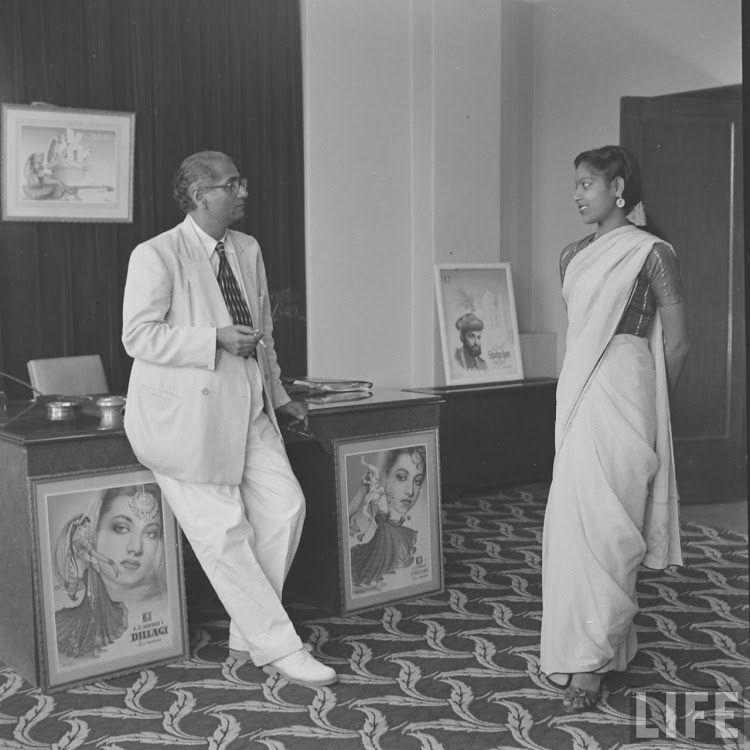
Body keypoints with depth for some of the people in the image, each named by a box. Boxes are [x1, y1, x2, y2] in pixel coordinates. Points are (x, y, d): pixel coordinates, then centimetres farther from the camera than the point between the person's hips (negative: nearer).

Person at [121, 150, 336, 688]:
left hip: (246, 409, 7)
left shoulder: (248, 250, 12)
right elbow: (139, 336, -14)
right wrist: (215, 339, -21)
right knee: (224, 532, -6)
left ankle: (248, 636, 12)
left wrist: (277, 395, 21)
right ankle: (278, 648, 6)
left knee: (285, 507, -4)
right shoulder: (155, 256, -9)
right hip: (184, 415, -6)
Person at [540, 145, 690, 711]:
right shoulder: (574, 256, 14)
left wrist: (647, 401, 5)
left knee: (599, 522, -9)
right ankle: (613, 643, 21)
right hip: (579, 398, 7)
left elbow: (677, 343, -3)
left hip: (621, 398, -7)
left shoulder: (651, 253, -6)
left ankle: (588, 661, -1)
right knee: (575, 520, 7)